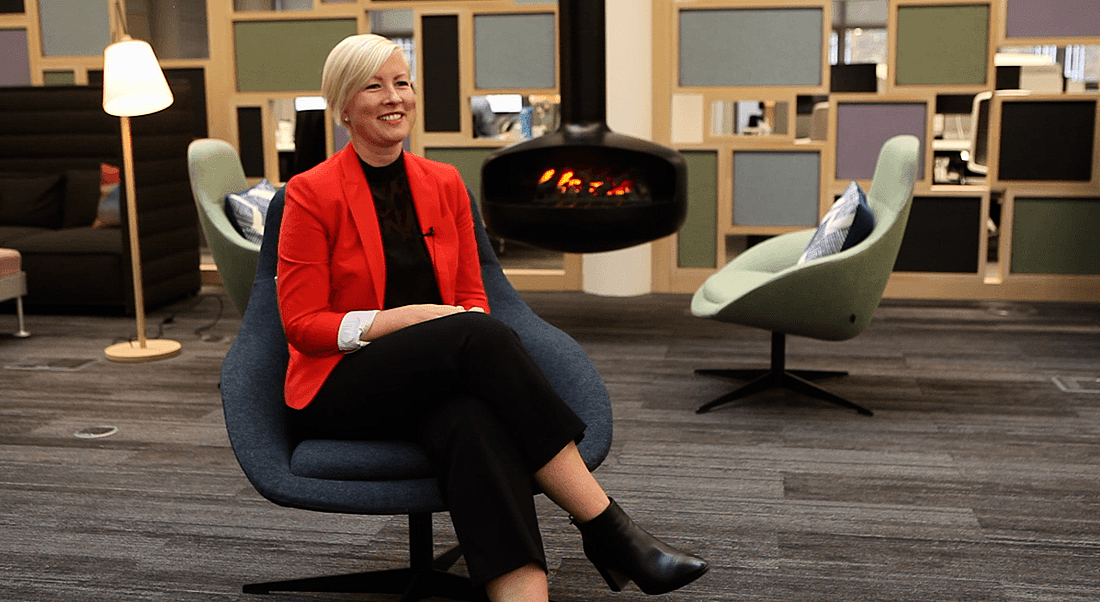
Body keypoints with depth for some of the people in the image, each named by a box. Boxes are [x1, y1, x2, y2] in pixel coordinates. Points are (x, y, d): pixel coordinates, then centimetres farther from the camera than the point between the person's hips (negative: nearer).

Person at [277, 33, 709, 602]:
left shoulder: (444, 184, 10)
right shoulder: (311, 193, -4)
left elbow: (472, 297, 12)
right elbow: (303, 324, -7)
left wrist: (469, 324, -13)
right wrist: (405, 318, -20)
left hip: (437, 383, 4)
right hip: (339, 388, -3)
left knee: (475, 421, -36)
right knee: (479, 335, -33)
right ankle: (607, 529, -31)